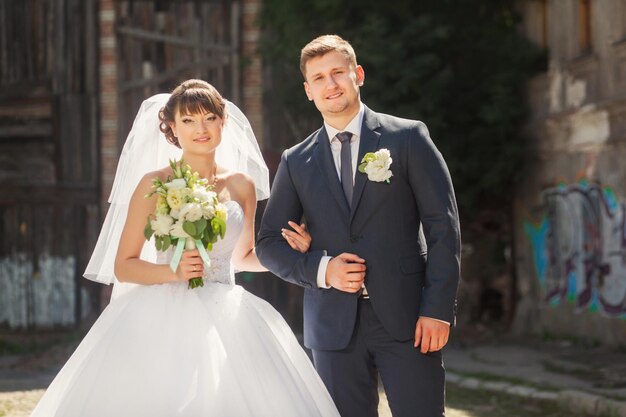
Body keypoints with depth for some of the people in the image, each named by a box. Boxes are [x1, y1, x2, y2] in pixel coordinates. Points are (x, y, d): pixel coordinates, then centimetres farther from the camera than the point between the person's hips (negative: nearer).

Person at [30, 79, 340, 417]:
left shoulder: (242, 185, 9)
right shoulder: (155, 184, -1)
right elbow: (122, 266, -1)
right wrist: (172, 272, -17)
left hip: (226, 321, 3)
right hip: (163, 321, -3)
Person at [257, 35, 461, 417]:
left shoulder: (408, 138, 4)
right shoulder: (296, 162, 12)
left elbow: (443, 226, -1)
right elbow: (269, 243, 12)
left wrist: (438, 309, -9)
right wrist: (321, 268, -8)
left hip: (406, 318, -2)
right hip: (335, 326, 3)